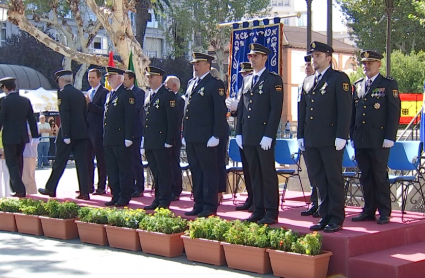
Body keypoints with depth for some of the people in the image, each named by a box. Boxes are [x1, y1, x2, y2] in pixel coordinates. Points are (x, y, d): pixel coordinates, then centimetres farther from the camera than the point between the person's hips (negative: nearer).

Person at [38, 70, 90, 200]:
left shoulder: (63, 93, -8)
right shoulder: (80, 94, 13)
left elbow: (64, 115, -16)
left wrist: (65, 135, -17)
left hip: (68, 133, -6)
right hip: (81, 133, 6)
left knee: (59, 162, 4)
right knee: (81, 162, 4)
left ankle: (50, 189, 15)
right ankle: (84, 192, 1)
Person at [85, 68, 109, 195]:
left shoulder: (104, 92, -6)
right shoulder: (88, 93, 19)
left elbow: (103, 110, -15)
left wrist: (89, 104, -20)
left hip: (98, 131, -8)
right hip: (88, 130, 8)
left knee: (101, 160, -2)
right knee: (88, 159, 9)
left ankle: (101, 187, 2)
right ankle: (89, 186, 15)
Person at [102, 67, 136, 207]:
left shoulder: (127, 94, -7)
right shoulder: (109, 95, 19)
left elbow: (130, 117, -13)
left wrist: (128, 137, -18)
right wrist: (105, 136, 16)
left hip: (121, 139, -9)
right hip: (109, 140, 9)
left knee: (124, 169, -2)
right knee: (111, 169, 11)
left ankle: (124, 198, 3)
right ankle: (115, 196, 17)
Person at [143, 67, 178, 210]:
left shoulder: (168, 95, -7)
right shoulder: (148, 96, 17)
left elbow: (172, 120, -12)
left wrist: (169, 141, -16)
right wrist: (144, 141, 15)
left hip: (161, 142, -8)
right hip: (149, 143, 8)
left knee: (164, 172, -2)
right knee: (156, 172, 13)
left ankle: (164, 202, 2)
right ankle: (158, 199, 20)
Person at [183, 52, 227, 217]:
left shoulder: (215, 85, -6)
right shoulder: (191, 84, 18)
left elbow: (220, 112, -11)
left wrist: (216, 136, -16)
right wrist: (185, 134, 15)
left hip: (205, 138, -8)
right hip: (191, 138, 8)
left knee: (209, 172, -1)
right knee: (195, 171, 12)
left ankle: (210, 207, 4)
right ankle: (199, 205, 19)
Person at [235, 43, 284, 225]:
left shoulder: (274, 80, -4)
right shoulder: (246, 80, 16)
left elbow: (276, 110, -10)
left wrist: (268, 136, -16)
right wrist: (239, 133, 10)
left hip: (264, 137, -6)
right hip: (248, 137, 6)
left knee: (268, 174, -2)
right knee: (254, 174, 9)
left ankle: (271, 213, 3)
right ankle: (258, 210, 15)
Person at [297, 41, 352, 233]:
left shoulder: (339, 78, -1)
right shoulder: (308, 82, 18)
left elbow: (345, 109, -8)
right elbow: (302, 110, 19)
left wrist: (341, 136, -15)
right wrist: (300, 136, 12)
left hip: (331, 139, -6)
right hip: (311, 140, 6)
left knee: (333, 178, 0)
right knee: (319, 179, 9)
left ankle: (336, 219, 7)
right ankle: (325, 217, 16)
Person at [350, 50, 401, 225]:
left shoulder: (388, 84, 0)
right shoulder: (357, 86, 15)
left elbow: (394, 112, -5)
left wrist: (389, 137, -11)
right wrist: (352, 136, 11)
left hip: (379, 141, -5)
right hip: (360, 140, 5)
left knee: (380, 176, -1)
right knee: (366, 177, 9)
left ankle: (384, 213, 8)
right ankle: (368, 211, 16)